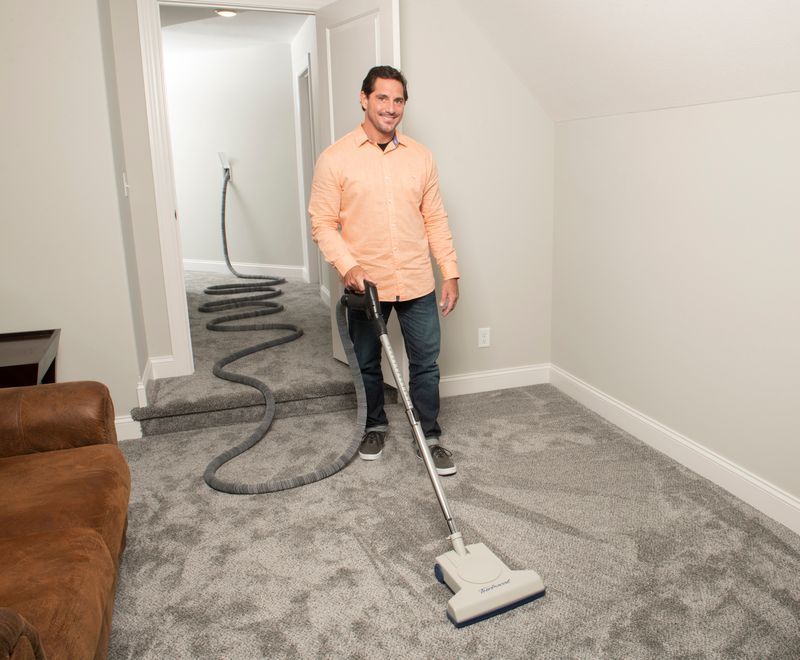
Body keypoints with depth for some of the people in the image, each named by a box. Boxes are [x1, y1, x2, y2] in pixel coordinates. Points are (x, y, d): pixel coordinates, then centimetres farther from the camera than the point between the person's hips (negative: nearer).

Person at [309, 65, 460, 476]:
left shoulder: (420, 157, 4)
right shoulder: (336, 158, -5)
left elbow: (435, 219, 7)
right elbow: (322, 222, -6)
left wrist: (450, 272, 2)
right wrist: (347, 264, -21)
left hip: (417, 283, 2)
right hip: (365, 284, -1)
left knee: (426, 362, 7)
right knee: (367, 363, 15)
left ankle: (430, 437, 23)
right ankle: (375, 426, 38)